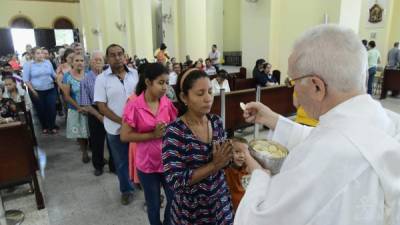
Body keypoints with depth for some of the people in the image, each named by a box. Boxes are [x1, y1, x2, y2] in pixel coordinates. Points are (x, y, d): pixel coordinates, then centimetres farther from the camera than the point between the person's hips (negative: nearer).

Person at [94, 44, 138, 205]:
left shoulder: (134, 74, -1)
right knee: (121, 161, 14)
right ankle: (126, 190, 35)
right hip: (116, 128, -1)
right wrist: (122, 121, -18)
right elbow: (101, 106, -10)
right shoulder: (102, 79, -8)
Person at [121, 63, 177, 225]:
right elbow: (125, 136, -13)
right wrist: (153, 134, -20)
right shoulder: (134, 106, -15)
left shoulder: (167, 103, -4)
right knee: (153, 204, 17)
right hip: (147, 163, -3)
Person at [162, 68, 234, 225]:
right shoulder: (174, 132, -21)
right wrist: (214, 165, -25)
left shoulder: (216, 121, -6)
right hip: (191, 210, -4)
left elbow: (223, 159, 4)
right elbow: (175, 181, -23)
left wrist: (223, 158, -18)